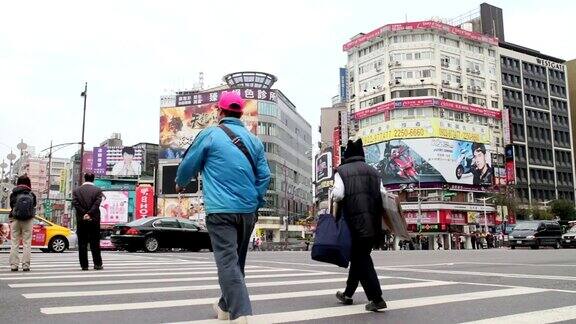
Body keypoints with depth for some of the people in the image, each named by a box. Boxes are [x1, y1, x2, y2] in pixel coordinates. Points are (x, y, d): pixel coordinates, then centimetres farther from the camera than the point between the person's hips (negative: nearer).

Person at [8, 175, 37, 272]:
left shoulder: (14, 194, -4)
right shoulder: (32, 195, -4)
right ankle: (26, 265, 1)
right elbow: (34, 207, 2)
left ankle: (14, 265, 5)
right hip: (28, 220, 0)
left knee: (14, 243, 6)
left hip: (16, 220, 0)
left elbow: (11, 206, 3)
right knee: (27, 243, 3)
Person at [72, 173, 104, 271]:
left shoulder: (76, 190, 5)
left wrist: (84, 214, -7)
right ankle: (97, 264, 6)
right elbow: (97, 203, -11)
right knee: (95, 243, 6)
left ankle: (84, 265, 7)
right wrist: (89, 214, -11)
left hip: (81, 221, 1)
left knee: (82, 244, 6)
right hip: (94, 220, -1)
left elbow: (75, 203, -5)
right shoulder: (98, 190, -1)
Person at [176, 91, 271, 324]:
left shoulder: (210, 134, -2)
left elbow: (189, 165, 8)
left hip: (221, 210, -5)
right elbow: (264, 176, 7)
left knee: (228, 262, -8)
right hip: (248, 211, 5)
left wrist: (180, 183, 28)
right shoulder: (254, 140, 9)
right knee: (236, 261, 18)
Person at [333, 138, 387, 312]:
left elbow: (338, 195, -13)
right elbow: (383, 197, 5)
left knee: (361, 259, 3)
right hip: (373, 223, 5)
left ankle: (376, 299, -6)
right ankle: (348, 294, 30)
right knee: (358, 257, 18)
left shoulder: (342, 171, 0)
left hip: (355, 221, -5)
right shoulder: (374, 172, 13)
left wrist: (332, 195, 8)